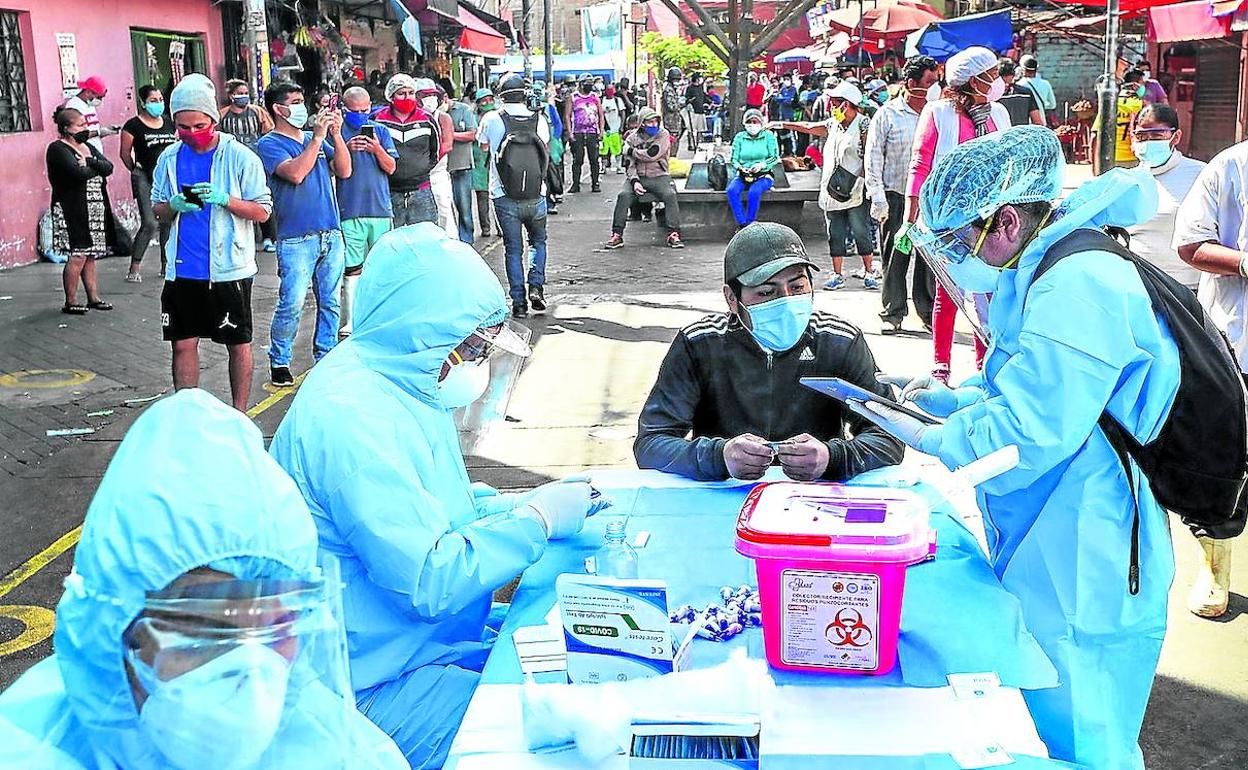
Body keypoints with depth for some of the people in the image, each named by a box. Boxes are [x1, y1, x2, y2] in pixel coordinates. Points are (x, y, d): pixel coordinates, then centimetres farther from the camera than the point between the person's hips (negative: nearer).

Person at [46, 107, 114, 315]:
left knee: (90, 255, 10)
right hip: (73, 210, -7)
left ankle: (93, 298, 15)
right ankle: (70, 302, -2)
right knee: (78, 256, -10)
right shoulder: (58, 149, -6)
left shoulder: (88, 147, 18)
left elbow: (108, 168, 4)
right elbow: (77, 173, -21)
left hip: (95, 208, 8)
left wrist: (88, 162, -12)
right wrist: (96, 168, -3)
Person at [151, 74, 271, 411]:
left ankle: (239, 415, 19)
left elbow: (263, 211, -6)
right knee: (183, 344, 8)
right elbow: (157, 207, 13)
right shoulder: (170, 158, 5)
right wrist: (173, 206, -10)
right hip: (183, 269, 4)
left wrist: (225, 199, -21)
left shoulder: (240, 157, -6)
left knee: (238, 344, 7)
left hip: (229, 268, -3)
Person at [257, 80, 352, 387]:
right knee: (292, 304, -8)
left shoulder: (315, 138, 15)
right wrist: (318, 137, -16)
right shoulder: (270, 143, -2)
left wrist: (336, 134, -4)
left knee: (330, 302, 9)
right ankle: (279, 361, 7)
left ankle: (326, 357, 20)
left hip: (331, 233, 6)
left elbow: (344, 171, 7)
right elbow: (295, 173, -19)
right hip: (296, 238, -6)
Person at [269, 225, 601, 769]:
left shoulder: (402, 383, 6)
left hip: (428, 637, 10)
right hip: (374, 680, -10)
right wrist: (539, 520, -17)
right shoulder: (354, 419, -27)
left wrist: (520, 503, 3)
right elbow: (429, 582, -28)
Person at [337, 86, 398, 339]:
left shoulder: (380, 130, 9)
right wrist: (346, 149, -19)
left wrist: (378, 150, -15)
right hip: (350, 210, -3)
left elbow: (391, 168, 4)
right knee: (352, 268, -2)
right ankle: (350, 320, 4)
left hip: (381, 208, 3)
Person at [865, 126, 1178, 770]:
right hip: (1044, 556, 10)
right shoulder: (1042, 271, 11)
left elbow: (1027, 438, -27)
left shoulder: (1078, 287, -24)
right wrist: (956, 399, 8)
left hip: (1079, 571, -10)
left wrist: (928, 439, -11)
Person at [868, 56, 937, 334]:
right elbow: (873, 159, 0)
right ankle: (893, 314, 13)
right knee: (894, 257, 2)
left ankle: (928, 312, 12)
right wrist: (878, 200, -7)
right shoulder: (887, 115, 0)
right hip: (896, 197, -2)